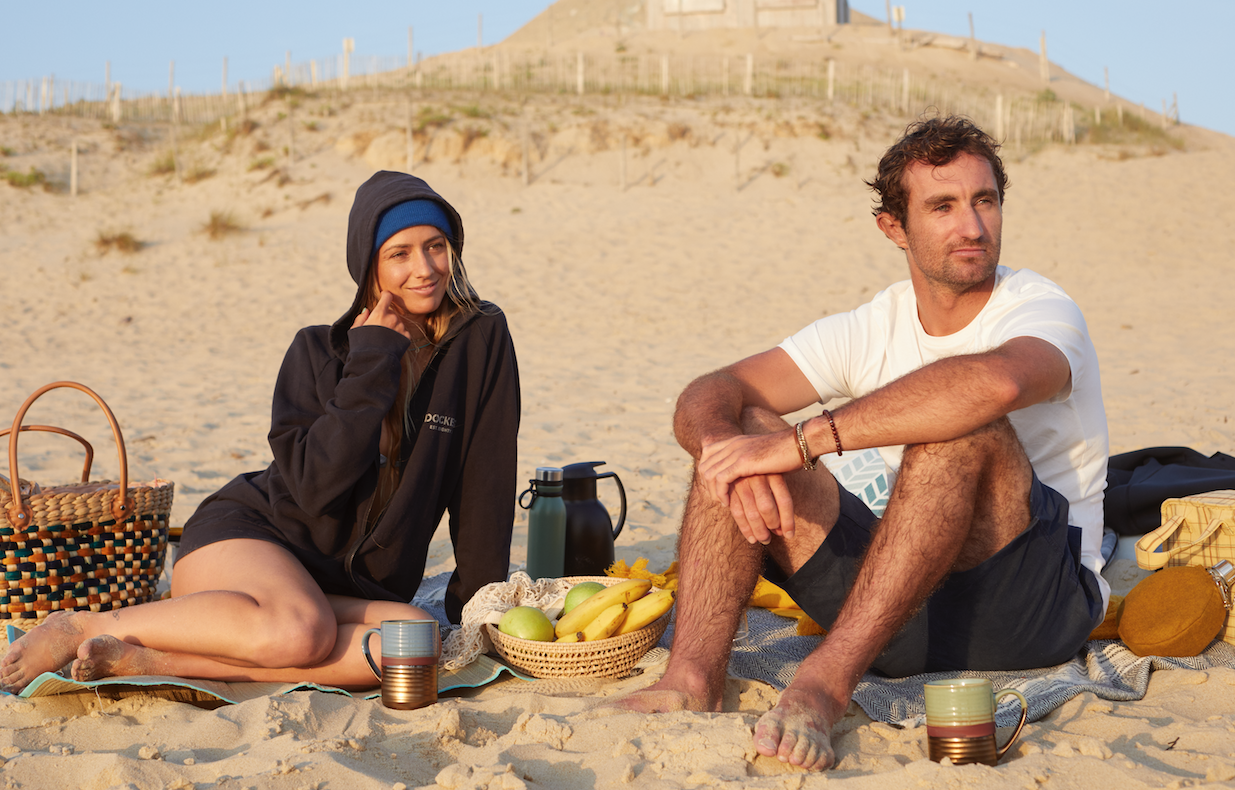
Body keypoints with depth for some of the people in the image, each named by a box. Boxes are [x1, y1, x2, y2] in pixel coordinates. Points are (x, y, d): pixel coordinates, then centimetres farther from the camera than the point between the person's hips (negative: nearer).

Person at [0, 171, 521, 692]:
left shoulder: (481, 341, 1)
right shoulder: (319, 350, -1)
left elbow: (484, 483, 2)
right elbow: (314, 486, -15)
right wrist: (371, 364, -15)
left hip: (347, 589, 2)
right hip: (246, 535, -2)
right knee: (301, 630, -38)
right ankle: (86, 626, -18)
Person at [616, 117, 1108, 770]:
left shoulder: (1041, 311, -10)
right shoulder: (868, 330, 7)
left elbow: (995, 382, -37)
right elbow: (703, 398, -3)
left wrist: (799, 442, -36)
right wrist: (731, 447, -29)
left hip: (1042, 602, -5)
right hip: (907, 610, 5)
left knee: (963, 426, -32)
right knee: (740, 427, -8)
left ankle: (827, 680, -40)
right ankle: (693, 678, -27)